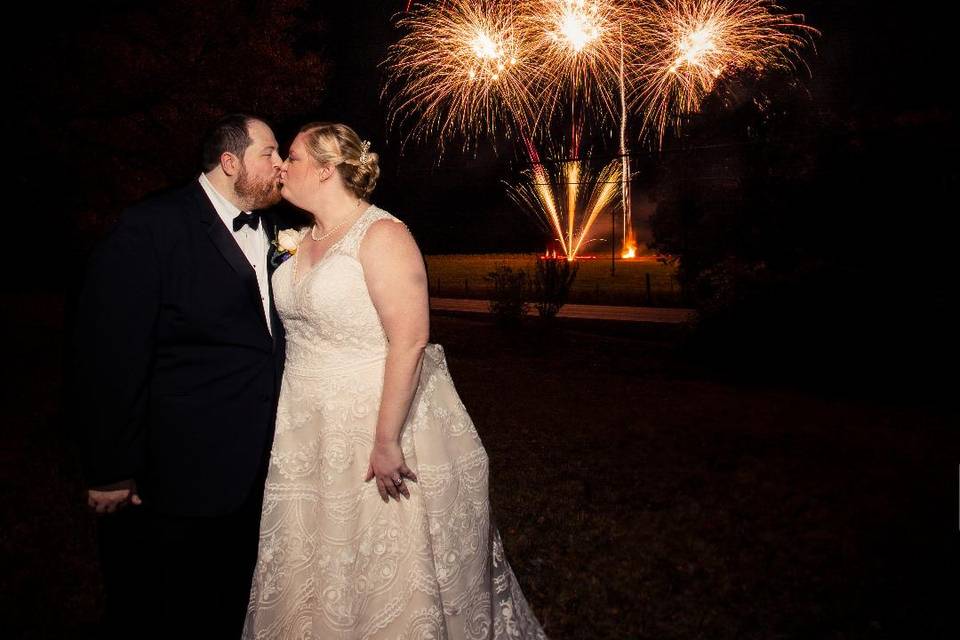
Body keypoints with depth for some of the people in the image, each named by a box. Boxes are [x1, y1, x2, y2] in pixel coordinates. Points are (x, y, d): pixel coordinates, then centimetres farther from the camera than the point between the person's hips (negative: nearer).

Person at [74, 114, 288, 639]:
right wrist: (110, 472, -15)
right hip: (175, 478, -6)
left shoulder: (269, 230, 6)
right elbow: (111, 354, -17)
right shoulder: (151, 228, -14)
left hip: (250, 470, 6)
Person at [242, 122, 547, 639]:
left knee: (388, 572, 7)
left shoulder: (382, 235, -15)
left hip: (376, 421, -7)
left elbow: (409, 341, -22)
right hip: (310, 431, 8)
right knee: (317, 569, 18)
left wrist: (386, 440, -24)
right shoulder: (304, 239, 10)